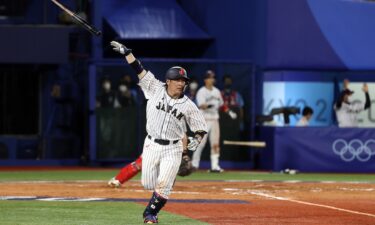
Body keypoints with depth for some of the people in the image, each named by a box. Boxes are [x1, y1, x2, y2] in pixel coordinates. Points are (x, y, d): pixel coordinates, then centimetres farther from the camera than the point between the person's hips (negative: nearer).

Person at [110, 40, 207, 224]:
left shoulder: (188, 106, -4)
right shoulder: (156, 90, -3)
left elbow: (201, 128, 2)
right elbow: (139, 70, -4)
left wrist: (196, 139, -19)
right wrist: (126, 52, -8)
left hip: (172, 149, -1)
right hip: (151, 145, 1)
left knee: (163, 185, -10)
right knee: (148, 183, 4)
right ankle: (170, 176, 37)